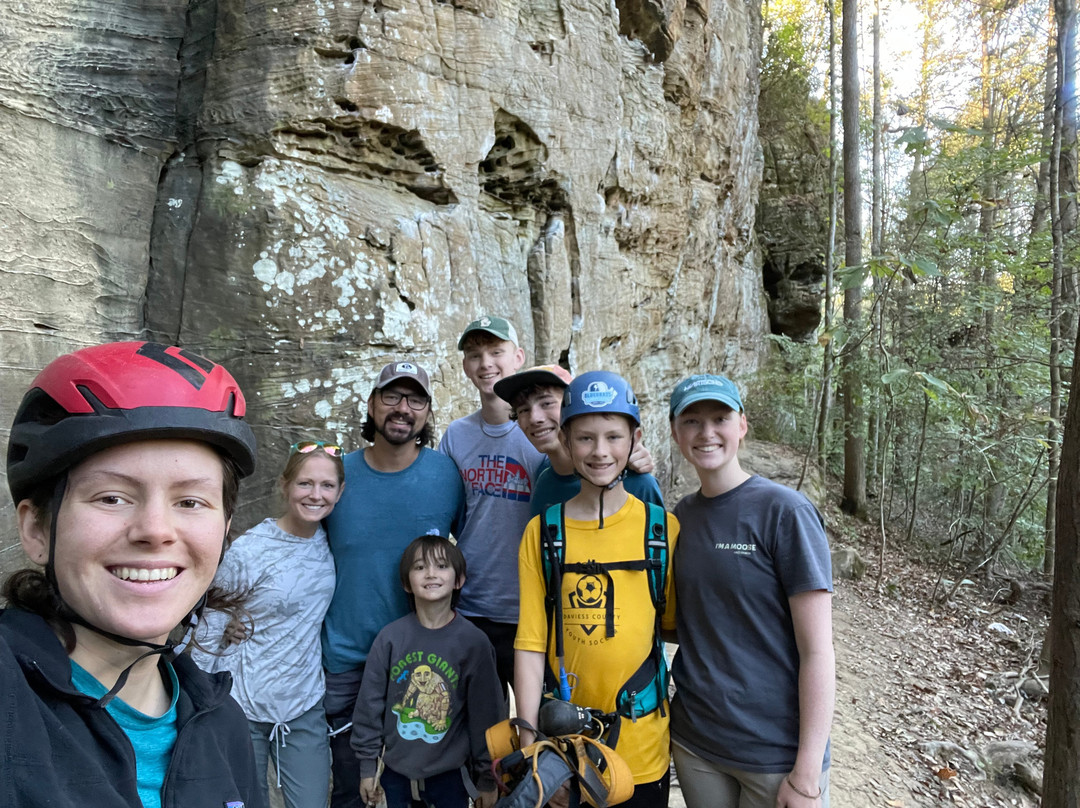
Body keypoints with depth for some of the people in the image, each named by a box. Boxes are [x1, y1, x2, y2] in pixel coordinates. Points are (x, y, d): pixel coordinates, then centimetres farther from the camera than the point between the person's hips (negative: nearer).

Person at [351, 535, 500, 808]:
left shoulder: (474, 642, -13)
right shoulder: (390, 637, -11)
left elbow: (485, 715, -6)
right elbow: (370, 703, -1)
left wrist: (486, 780, 1)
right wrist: (367, 767, 3)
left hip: (448, 772, -1)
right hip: (395, 770, 1)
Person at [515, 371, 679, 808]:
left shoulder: (663, 528, -6)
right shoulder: (542, 532, -6)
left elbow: (680, 623, 3)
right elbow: (531, 642, -6)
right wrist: (528, 739, -9)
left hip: (643, 748, 0)